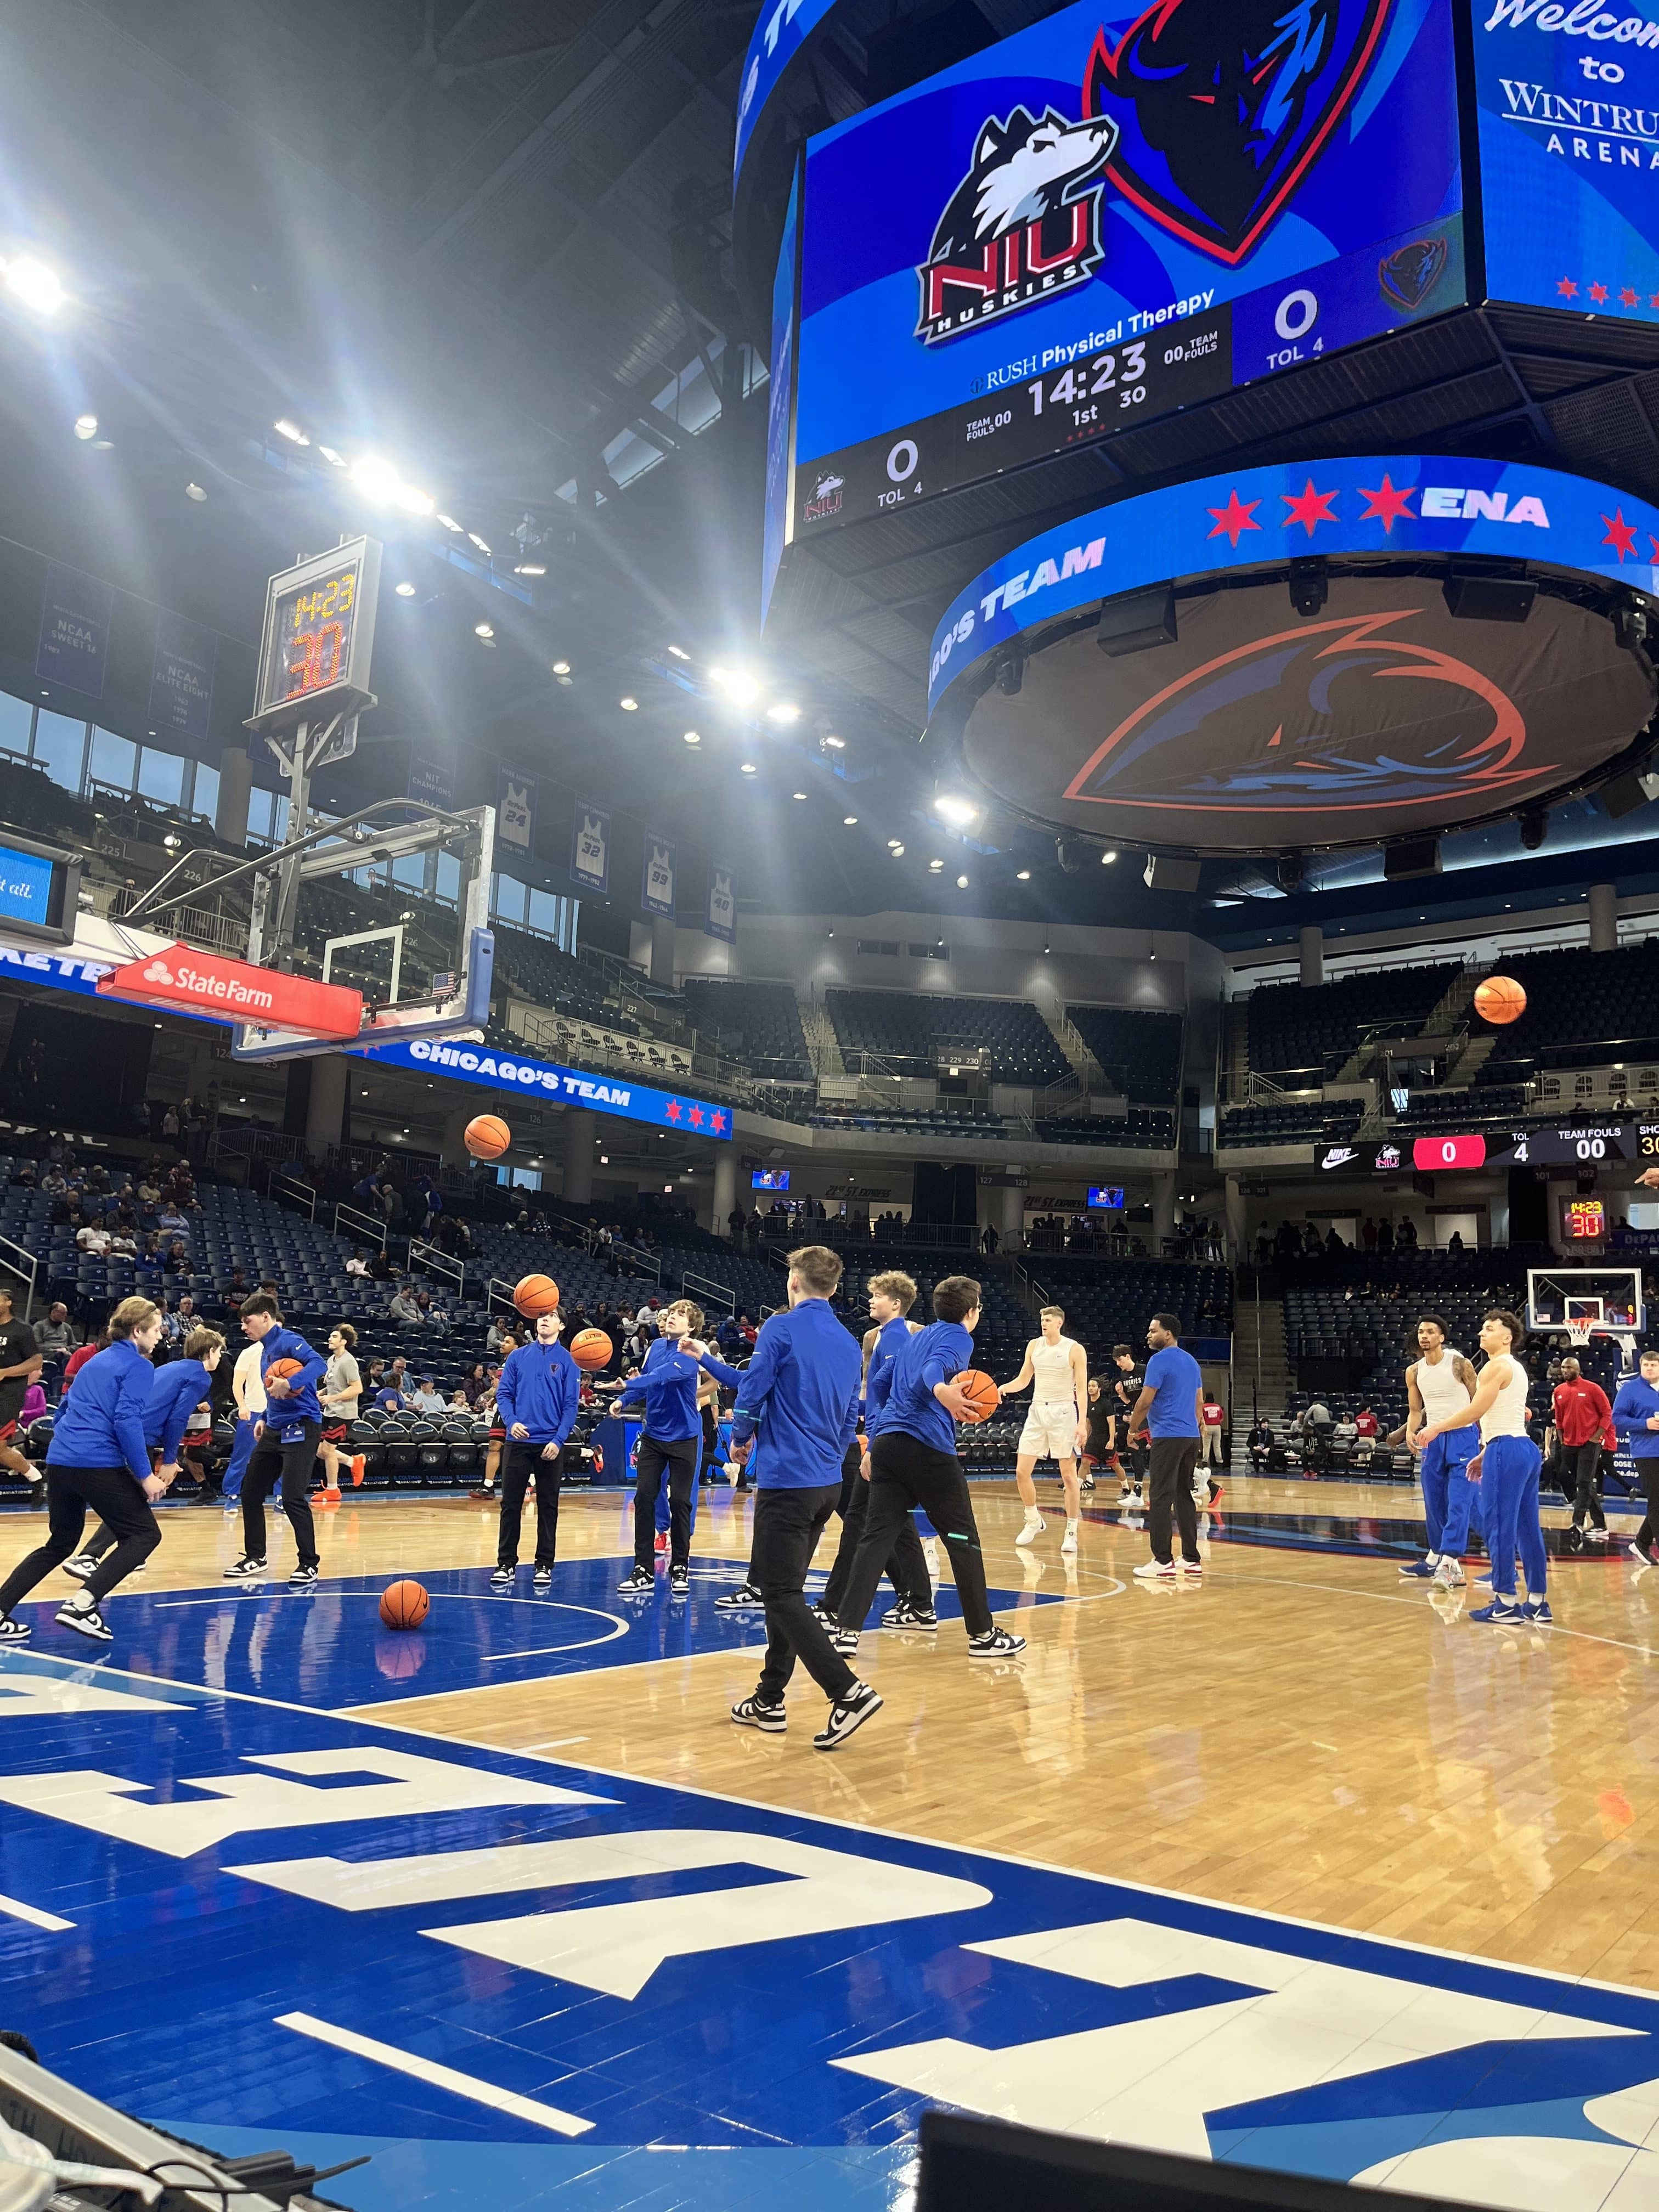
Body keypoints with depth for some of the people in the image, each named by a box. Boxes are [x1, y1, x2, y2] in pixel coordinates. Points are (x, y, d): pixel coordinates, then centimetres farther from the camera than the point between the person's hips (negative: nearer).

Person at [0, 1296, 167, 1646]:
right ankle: (82, 1603, -11)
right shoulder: (138, 1366, -3)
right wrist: (145, 1475, -14)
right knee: (145, 1535, 3)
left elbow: (64, 1410, 27)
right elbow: (127, 1420, -15)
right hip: (100, 1466, -8)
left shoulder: (95, 1362, 21)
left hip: (59, 1460, 8)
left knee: (60, 1544, 23)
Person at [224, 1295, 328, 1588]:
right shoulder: (266, 1348, 15)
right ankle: (255, 1558, 27)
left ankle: (309, 1564, 0)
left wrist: (289, 1383, -41)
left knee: (293, 1498, -11)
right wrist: (265, 1418, 19)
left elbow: (319, 1364, -31)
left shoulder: (288, 1340, -13)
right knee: (251, 1493, 12)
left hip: (300, 1428, -10)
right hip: (274, 1430, 10)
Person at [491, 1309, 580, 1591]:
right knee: (511, 1504, 3)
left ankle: (545, 1565, 13)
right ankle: (506, 1563, 12)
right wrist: (511, 1421, -13)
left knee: (548, 1506, 5)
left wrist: (558, 1440, -11)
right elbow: (504, 1393, 5)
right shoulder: (518, 1356, 8)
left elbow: (571, 1404, -1)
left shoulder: (567, 1361, 2)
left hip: (549, 1444, -1)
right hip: (518, 1441, 2)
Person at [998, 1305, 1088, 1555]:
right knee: (1021, 1471, 1)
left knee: (1068, 1475, -2)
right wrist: (1004, 1388, -7)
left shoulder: (1075, 1349, -6)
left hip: (1063, 1413, -5)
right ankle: (1034, 1522, 20)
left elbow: (1082, 1389, -8)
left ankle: (1071, 1532, 7)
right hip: (1037, 1412, 5)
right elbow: (1023, 1380, 14)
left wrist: (1082, 1422, -16)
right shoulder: (1034, 1346, 7)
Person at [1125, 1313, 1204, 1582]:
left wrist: (1132, 1429, 1)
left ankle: (1163, 1562, -10)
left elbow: (1145, 1401, -12)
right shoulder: (1191, 1361, 17)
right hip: (1191, 1436, 9)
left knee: (1161, 1499, -7)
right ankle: (1192, 1560, 14)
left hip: (1167, 1437, -8)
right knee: (1184, 1496, 13)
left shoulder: (1160, 1360, -10)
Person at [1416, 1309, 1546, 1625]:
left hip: (1506, 1451, -10)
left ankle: (1505, 1603, -1)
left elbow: (1475, 1411, -16)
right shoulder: (1516, 1367, 19)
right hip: (1525, 1448, 10)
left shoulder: (1497, 1366, -10)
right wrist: (1485, 1454, 22)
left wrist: (1435, 1428, -7)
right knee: (1527, 1528, 9)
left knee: (1500, 1528, -4)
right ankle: (1538, 1603, 12)